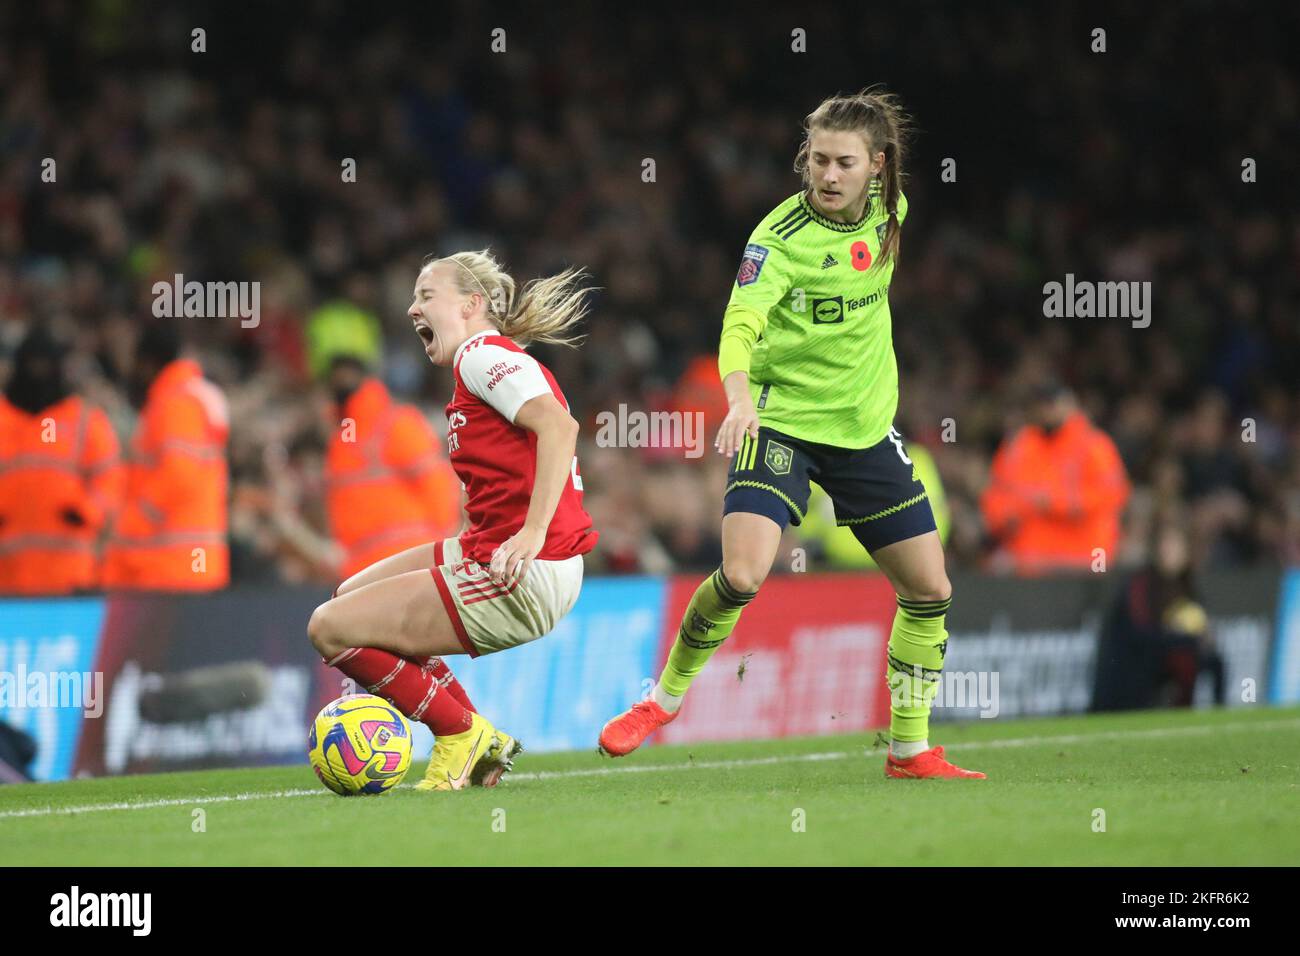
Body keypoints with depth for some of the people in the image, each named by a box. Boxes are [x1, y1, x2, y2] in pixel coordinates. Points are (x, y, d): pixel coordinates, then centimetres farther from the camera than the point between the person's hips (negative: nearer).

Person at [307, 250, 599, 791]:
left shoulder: (482, 354, -8)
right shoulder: (484, 359, 20)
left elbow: (558, 425, -23)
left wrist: (532, 532, -30)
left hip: (519, 580, -10)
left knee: (330, 629, -7)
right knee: (352, 596, 23)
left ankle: (462, 734, 2)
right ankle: (480, 742, 17)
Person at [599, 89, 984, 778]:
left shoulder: (887, 209, -1)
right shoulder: (781, 236, -18)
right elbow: (741, 322, -31)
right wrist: (739, 397, -51)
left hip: (866, 430, 6)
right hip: (782, 422, -6)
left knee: (930, 592, 3)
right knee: (742, 575, -23)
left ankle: (910, 750, 19)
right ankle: (665, 697, 2)